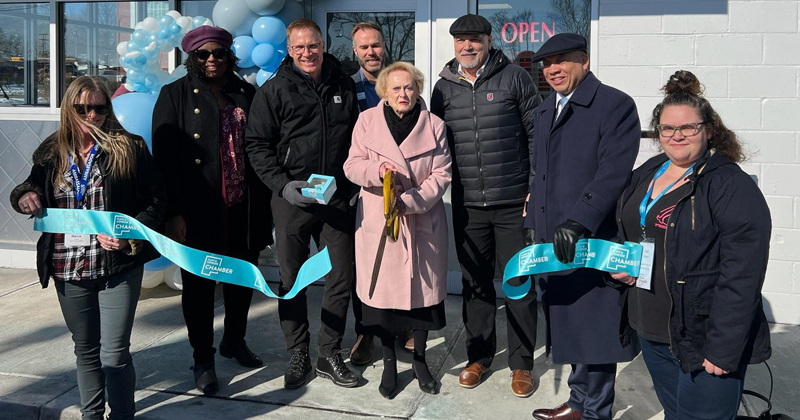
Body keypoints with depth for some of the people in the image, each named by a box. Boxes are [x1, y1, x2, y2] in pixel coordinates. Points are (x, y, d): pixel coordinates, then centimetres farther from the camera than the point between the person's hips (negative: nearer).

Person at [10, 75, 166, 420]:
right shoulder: (51, 153, 7)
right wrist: (24, 197, -4)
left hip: (118, 267, -4)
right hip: (68, 269, 4)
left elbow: (156, 200, -4)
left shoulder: (129, 149, -4)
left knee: (114, 354, -1)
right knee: (86, 350, 18)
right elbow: (32, 189, 20)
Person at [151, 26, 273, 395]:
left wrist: (265, 203, 6)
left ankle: (234, 340, 37)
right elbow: (165, 157, -6)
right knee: (199, 283, 5)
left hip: (242, 208, 4)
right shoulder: (176, 95, 0)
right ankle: (203, 359, 20)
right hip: (199, 211, -3)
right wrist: (173, 213, -14)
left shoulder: (246, 94, 10)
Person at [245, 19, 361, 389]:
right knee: (292, 282, 7)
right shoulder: (274, 90, -1)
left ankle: (330, 355, 22)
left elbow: (357, 137, 17)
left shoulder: (343, 86, 8)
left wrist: (355, 180, 5)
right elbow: (257, 145, -3)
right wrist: (283, 184, -15)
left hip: (338, 200, 3)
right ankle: (298, 357, 23)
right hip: (292, 200, -2)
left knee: (341, 280, 6)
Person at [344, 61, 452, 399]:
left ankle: (419, 359, 29)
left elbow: (441, 174, -2)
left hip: (423, 221, 1)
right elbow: (352, 166, 2)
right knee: (383, 289, 4)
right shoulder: (367, 121, 3)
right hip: (378, 219, 0)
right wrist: (377, 170, -20)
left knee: (423, 288, 8)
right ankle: (389, 363, 23)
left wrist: (410, 200, -15)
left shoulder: (434, 125, 2)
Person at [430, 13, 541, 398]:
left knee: (519, 283, 4)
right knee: (475, 282, 13)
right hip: (466, 205, 3)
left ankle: (521, 364, 19)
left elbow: (538, 134, -1)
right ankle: (479, 356, 29)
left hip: (513, 203, -3)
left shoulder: (514, 78, -2)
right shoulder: (444, 88, 8)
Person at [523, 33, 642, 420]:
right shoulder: (544, 112, 18)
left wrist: (578, 222, -25)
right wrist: (533, 224, 17)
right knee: (569, 327, 15)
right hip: (552, 242, 7)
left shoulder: (615, 105, -7)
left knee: (593, 330, 2)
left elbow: (613, 173, -17)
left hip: (592, 240, -7)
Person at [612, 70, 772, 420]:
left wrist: (722, 351, -21)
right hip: (653, 335, 7)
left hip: (703, 340, -7)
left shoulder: (732, 186, -14)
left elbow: (741, 277, -19)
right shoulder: (646, 174, 7)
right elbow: (627, 233, 23)